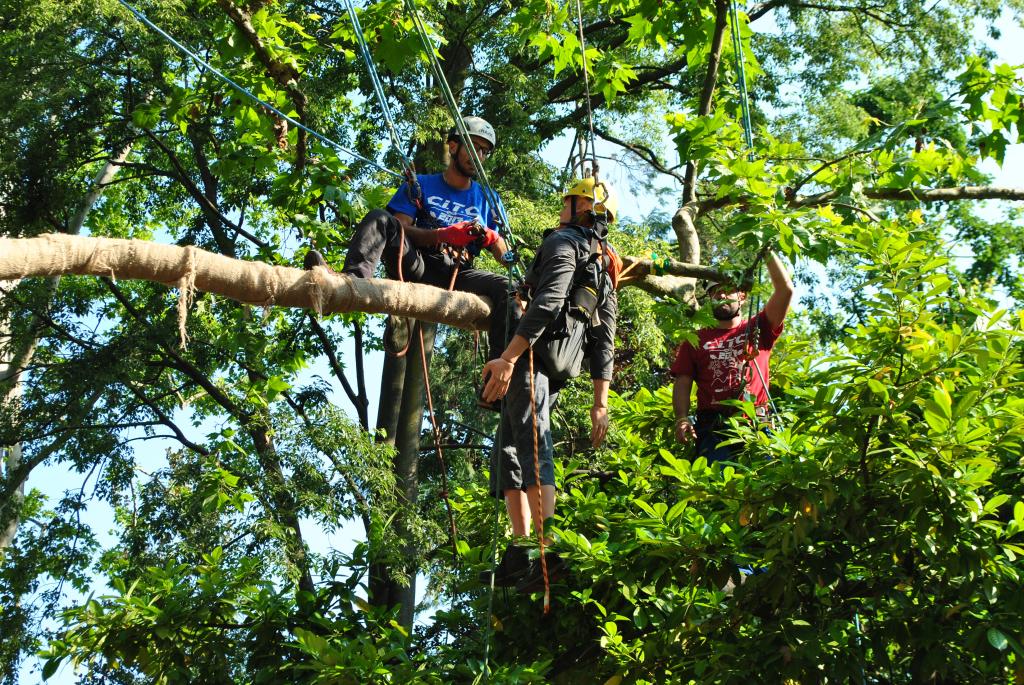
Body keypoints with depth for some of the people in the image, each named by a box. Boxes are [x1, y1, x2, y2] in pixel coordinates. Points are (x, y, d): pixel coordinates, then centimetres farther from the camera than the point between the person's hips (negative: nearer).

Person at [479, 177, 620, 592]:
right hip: (553, 373, 9)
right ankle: (519, 557, 12)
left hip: (530, 361, -9)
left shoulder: (563, 242, -1)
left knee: (532, 449, -16)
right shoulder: (603, 271, 26)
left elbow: (548, 303, -19)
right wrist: (600, 403, 19)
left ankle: (548, 553, -24)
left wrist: (508, 357, -26)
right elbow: (604, 342, 21)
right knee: (508, 454, 13)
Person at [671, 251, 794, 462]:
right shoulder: (696, 340, 20)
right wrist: (682, 419, -6)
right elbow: (682, 383, 11)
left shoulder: (758, 329, 18)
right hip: (712, 429, 0)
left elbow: (785, 289, 8)